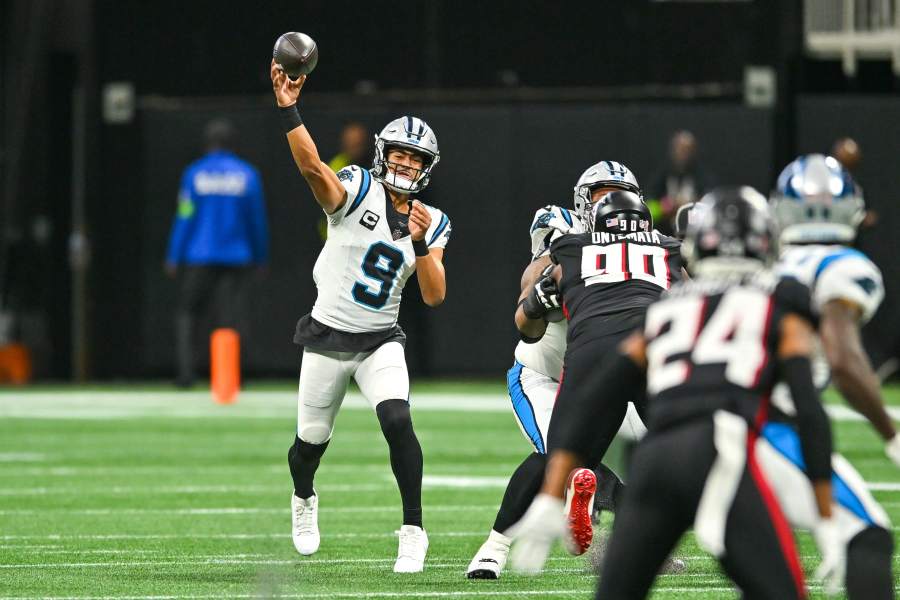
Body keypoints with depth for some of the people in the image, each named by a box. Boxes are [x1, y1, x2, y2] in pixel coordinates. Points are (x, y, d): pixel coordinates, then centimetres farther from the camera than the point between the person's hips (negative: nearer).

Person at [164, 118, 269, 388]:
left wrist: (173, 258, 1)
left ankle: (186, 371, -1)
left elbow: (184, 218, -4)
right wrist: (261, 257, 16)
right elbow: (258, 220, 5)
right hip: (236, 259, 1)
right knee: (230, 319, 2)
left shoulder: (194, 173, -2)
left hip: (199, 256, -1)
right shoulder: (248, 174, 1)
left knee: (186, 313, 11)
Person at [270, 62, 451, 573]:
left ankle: (414, 530, -16)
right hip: (328, 337, -2)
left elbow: (435, 296, -7)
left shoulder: (432, 223, 1)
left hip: (381, 342, 2)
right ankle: (304, 499, 47)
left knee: (398, 421, -24)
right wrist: (289, 110, -47)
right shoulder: (357, 190, -11)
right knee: (313, 440, 12)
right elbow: (312, 167, -32)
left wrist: (421, 242, -23)